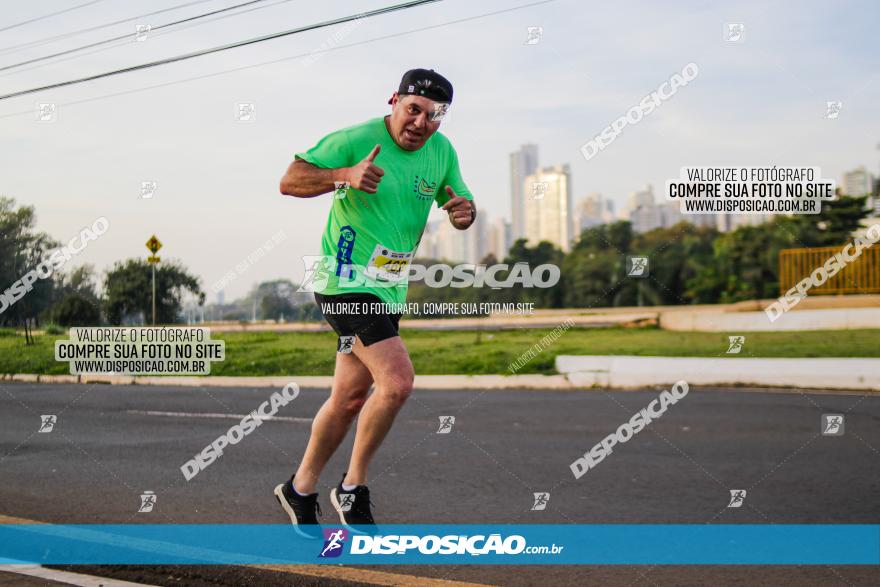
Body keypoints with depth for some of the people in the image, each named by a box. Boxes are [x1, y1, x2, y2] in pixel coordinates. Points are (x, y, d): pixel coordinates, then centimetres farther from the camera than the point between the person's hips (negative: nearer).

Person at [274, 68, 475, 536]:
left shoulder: (442, 150, 6)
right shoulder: (355, 140, -13)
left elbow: (459, 207, 17)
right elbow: (290, 181, -14)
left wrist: (464, 211, -8)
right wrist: (344, 175, -31)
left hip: (389, 289, 8)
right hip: (347, 283, -7)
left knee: (350, 399, 13)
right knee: (397, 381, -20)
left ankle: (301, 490, 30)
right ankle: (352, 489, -2)